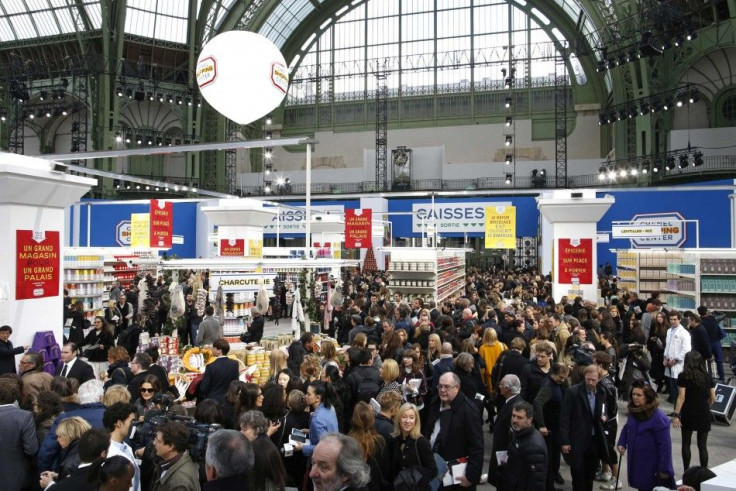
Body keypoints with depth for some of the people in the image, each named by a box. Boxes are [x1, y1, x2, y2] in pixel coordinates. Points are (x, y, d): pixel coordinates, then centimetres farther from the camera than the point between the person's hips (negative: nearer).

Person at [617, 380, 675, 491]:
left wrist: (664, 469, -17)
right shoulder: (633, 411, 1)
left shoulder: (658, 417, -22)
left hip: (651, 466, -7)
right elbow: (626, 428, 18)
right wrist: (621, 443, 2)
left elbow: (665, 445, -20)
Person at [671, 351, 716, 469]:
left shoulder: (683, 376, -7)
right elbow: (713, 397, 5)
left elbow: (681, 397, -12)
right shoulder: (707, 377, 2)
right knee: (702, 445, 9)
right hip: (704, 414, 2)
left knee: (686, 444, 12)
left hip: (688, 414, -2)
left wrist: (676, 414, -10)